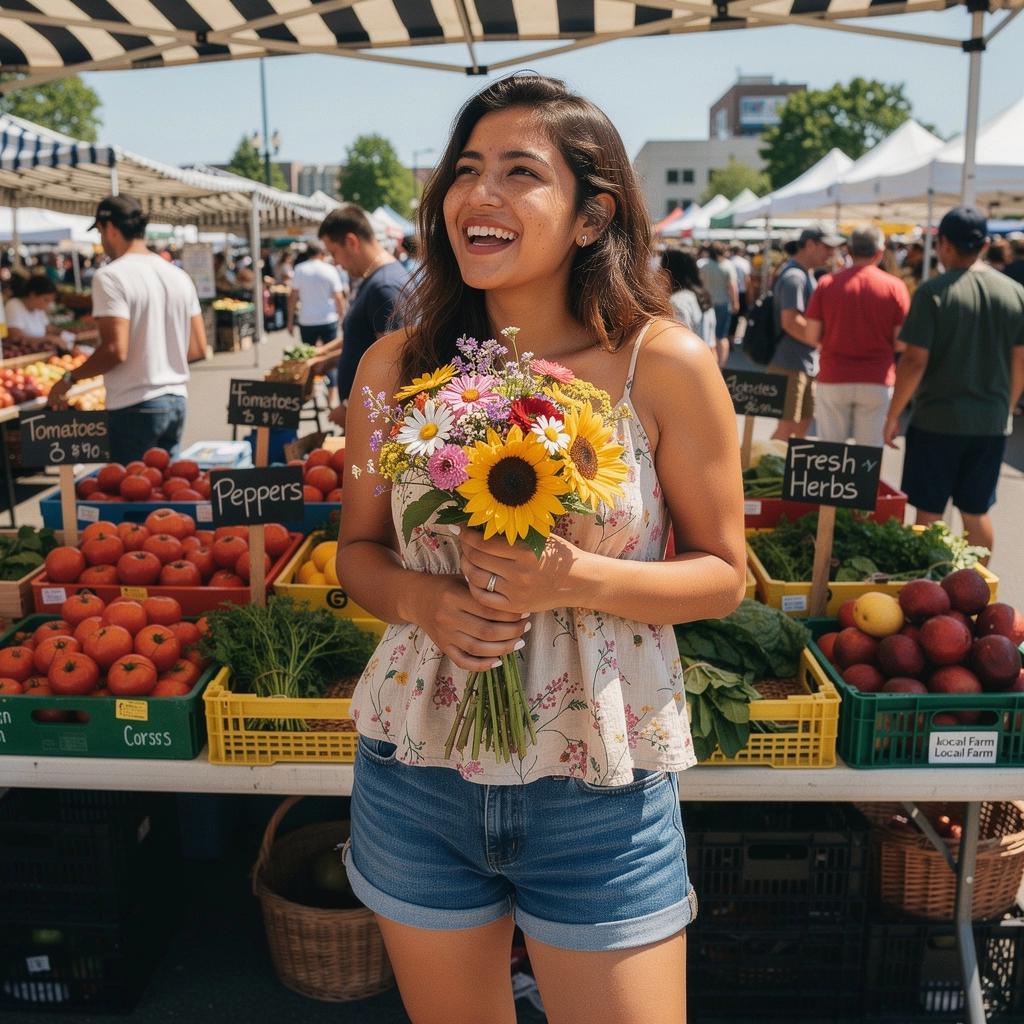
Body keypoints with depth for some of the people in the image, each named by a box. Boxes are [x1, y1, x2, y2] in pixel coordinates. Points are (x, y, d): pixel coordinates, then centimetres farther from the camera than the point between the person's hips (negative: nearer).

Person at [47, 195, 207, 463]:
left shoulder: (111, 277, -11)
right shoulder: (179, 276, 9)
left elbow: (115, 350, -19)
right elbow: (198, 348, 10)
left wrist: (69, 379, -6)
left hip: (136, 407, -7)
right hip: (177, 401, 7)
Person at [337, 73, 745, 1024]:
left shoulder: (666, 366, -11)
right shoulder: (397, 366, -4)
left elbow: (722, 574, -4)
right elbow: (357, 550, 6)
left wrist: (577, 578, -22)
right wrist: (421, 600, -16)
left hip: (601, 790, -2)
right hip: (415, 770, 3)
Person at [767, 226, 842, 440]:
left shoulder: (806, 274, 17)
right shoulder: (794, 276, -16)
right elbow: (790, 322, -24)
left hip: (807, 365, 10)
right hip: (790, 366, -10)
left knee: (802, 426, 14)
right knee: (786, 428, -7)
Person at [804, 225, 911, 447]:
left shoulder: (827, 283, -1)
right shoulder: (895, 287, -3)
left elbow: (812, 336, -2)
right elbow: (901, 342, -4)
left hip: (833, 380, 1)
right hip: (877, 382, 0)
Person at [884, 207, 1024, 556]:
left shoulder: (933, 291, -12)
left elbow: (915, 361, -15)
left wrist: (893, 415, -5)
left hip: (937, 420, -4)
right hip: (992, 423, 5)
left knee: (928, 513, 6)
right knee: (977, 512, 15)